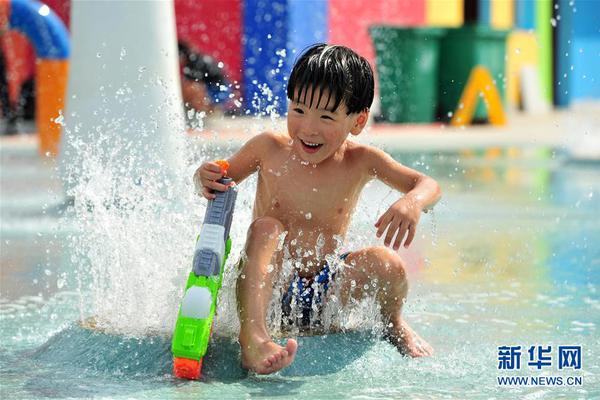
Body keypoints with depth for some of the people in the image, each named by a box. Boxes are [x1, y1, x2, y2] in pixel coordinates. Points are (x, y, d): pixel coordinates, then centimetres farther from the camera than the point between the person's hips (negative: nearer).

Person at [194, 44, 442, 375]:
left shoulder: (360, 161, -7)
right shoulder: (269, 149, -8)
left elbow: (428, 185, -10)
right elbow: (222, 177, 5)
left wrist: (413, 203, -34)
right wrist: (206, 179, -20)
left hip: (325, 290, 1)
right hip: (268, 285, -1)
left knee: (386, 262, -24)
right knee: (266, 228, -29)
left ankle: (393, 324, 10)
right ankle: (252, 338, -42)